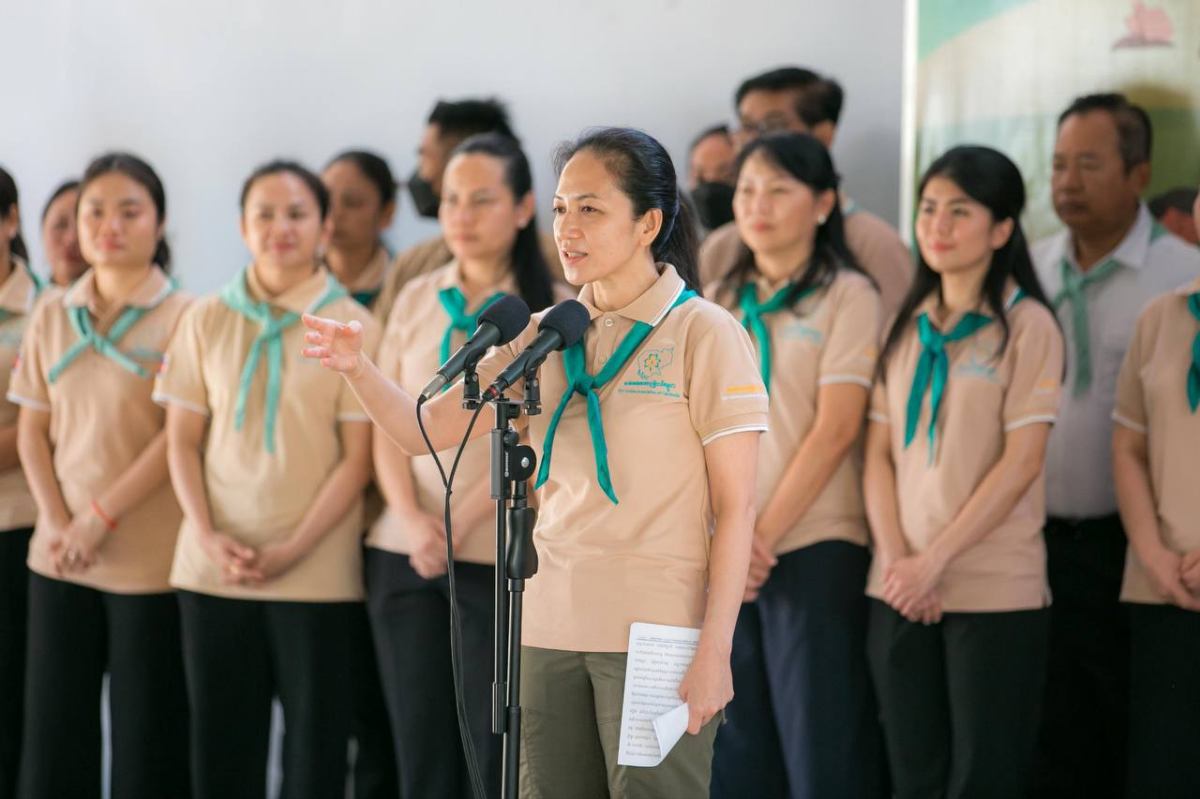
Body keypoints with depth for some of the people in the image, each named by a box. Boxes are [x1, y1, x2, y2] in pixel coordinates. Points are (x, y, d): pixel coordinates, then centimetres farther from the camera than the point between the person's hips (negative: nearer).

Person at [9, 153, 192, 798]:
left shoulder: (183, 317, -4)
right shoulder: (51, 314, 10)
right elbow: (32, 429, 9)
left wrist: (101, 516, -16)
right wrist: (55, 521, -6)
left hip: (149, 558, -4)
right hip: (58, 554, 4)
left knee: (146, 738, 1)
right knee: (52, 728, 5)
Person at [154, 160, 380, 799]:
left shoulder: (353, 327, 0)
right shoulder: (206, 320, 8)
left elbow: (358, 457, -3)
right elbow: (182, 439, 8)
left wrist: (293, 549, -13)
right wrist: (207, 535, -7)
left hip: (316, 573, -2)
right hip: (213, 569, 2)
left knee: (315, 743, 0)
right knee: (220, 744, 5)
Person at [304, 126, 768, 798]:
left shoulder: (703, 333, -4)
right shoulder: (548, 335, 10)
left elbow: (736, 507, -7)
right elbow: (426, 431, 8)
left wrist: (715, 650, -13)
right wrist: (358, 369, -11)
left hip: (655, 636, -5)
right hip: (553, 632, 5)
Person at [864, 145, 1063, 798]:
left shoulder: (1027, 326, -3)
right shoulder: (907, 327, 12)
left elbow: (1021, 464, -10)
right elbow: (879, 454, 8)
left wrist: (936, 559, -14)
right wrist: (894, 558, -7)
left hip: (995, 592, -5)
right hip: (901, 591, 5)